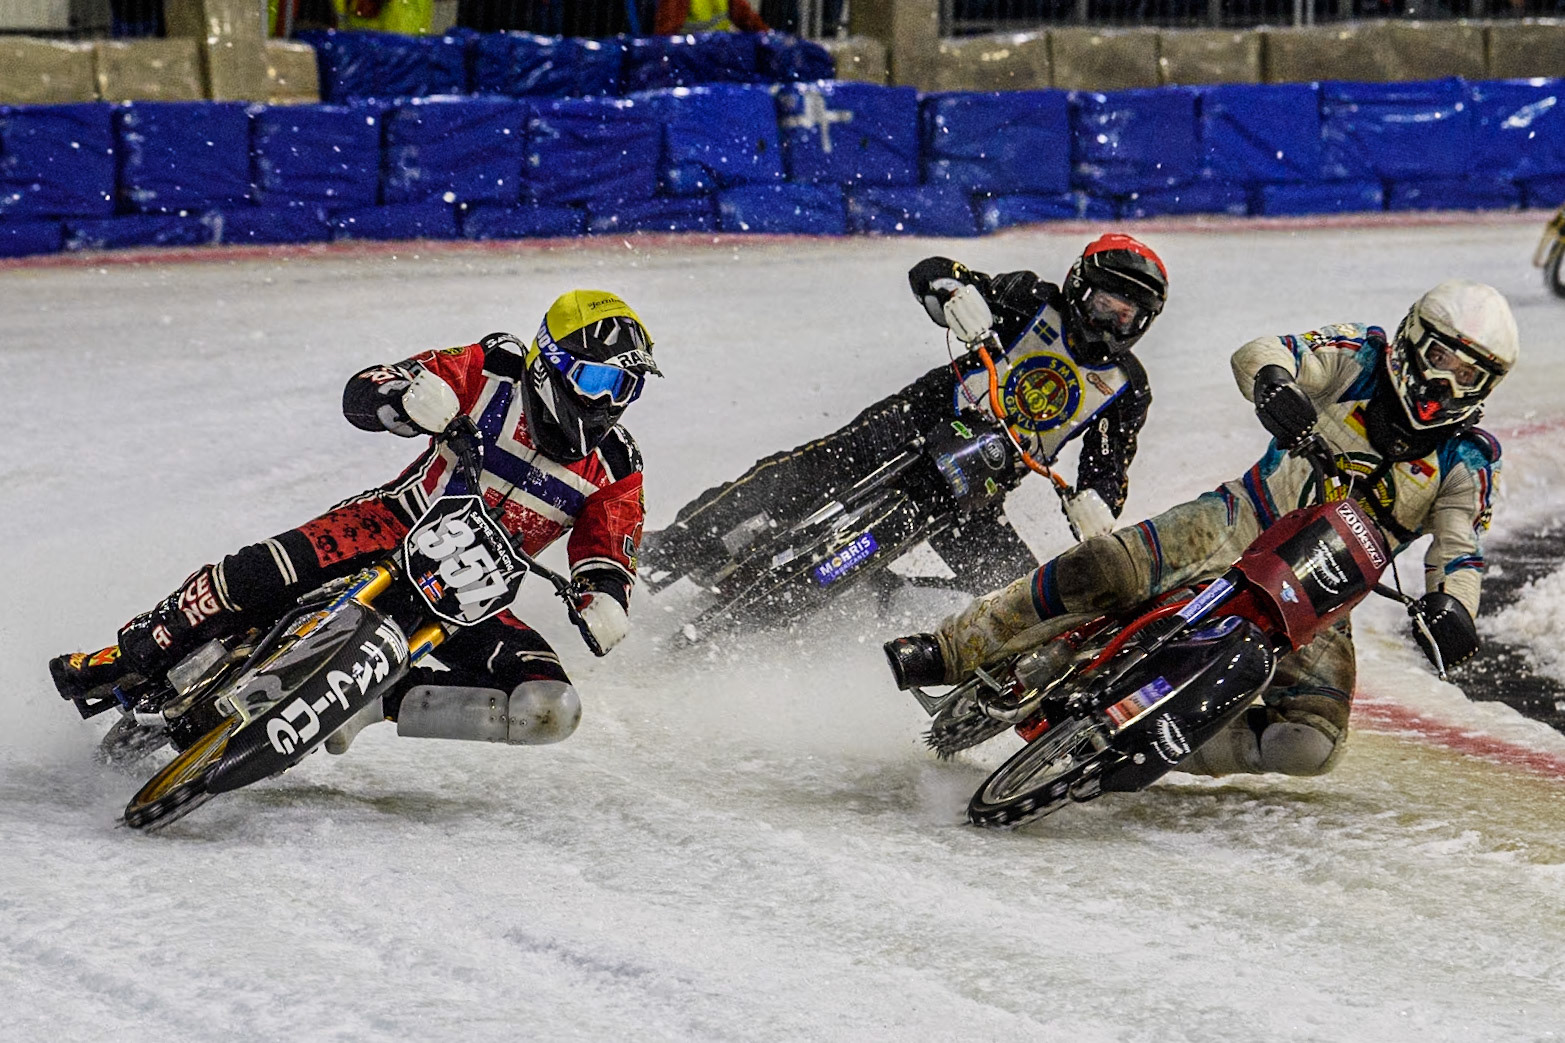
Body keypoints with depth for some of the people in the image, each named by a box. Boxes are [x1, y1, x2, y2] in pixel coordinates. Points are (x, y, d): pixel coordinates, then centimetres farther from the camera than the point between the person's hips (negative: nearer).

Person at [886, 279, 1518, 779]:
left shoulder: (1467, 462, 1)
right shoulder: (1364, 358, 0)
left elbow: (1460, 549, -10)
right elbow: (1257, 355, -12)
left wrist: (1451, 608, -33)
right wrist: (1274, 382, -37)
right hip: (1248, 524, -1)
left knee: (1310, 745, -22)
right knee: (1104, 570, -27)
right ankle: (953, 652, -14)